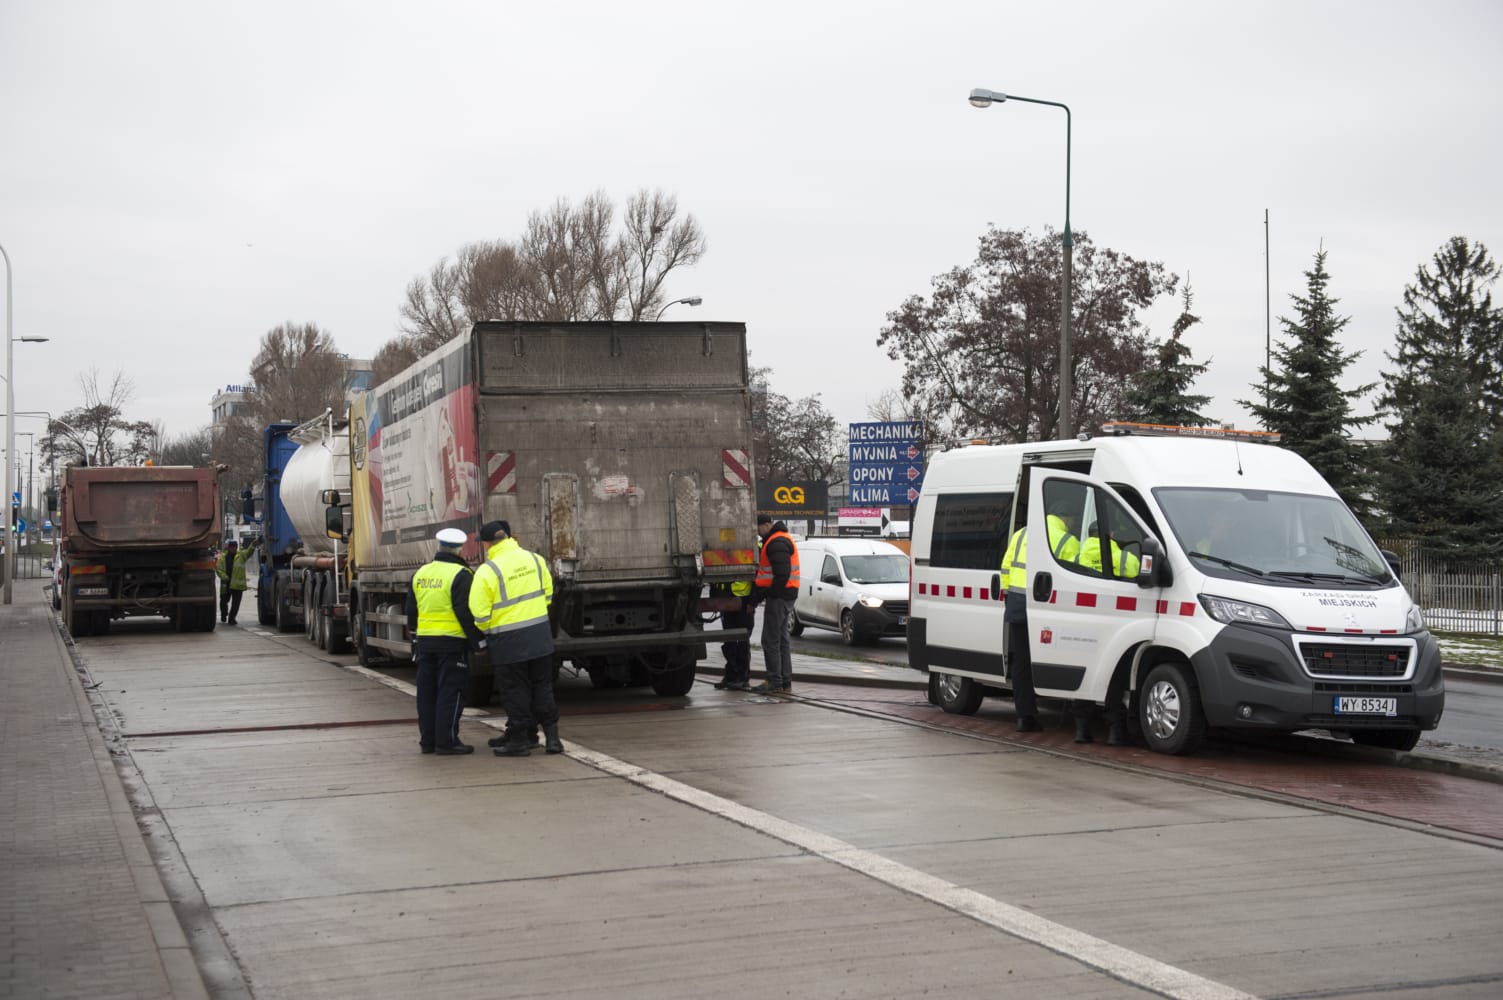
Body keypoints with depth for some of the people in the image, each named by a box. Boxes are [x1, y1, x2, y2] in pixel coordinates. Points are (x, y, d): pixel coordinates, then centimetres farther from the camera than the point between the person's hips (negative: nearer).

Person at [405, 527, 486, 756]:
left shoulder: (420, 574, 11)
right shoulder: (460, 575, -12)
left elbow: (411, 609, 18)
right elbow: (466, 612, -16)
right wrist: (479, 640, -8)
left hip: (424, 641, 7)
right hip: (452, 642, -7)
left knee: (427, 692, 12)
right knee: (450, 692, -2)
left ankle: (427, 740, 17)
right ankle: (446, 741, -3)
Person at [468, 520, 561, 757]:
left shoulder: (487, 571, -14)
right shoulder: (534, 559, 2)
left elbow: (480, 614, -15)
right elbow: (547, 594, 11)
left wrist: (486, 631, 5)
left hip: (508, 640, -5)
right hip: (540, 636, 5)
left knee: (516, 692, 6)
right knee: (543, 688, 14)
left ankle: (518, 740, 11)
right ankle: (551, 736, 14)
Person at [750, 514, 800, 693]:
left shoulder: (776, 543, -15)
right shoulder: (779, 540, 20)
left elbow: (782, 574, -23)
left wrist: (770, 593, -16)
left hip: (778, 597, -11)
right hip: (785, 597, 11)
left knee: (771, 640, -7)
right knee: (782, 640, 13)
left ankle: (775, 683, -6)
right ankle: (786, 683, 15)